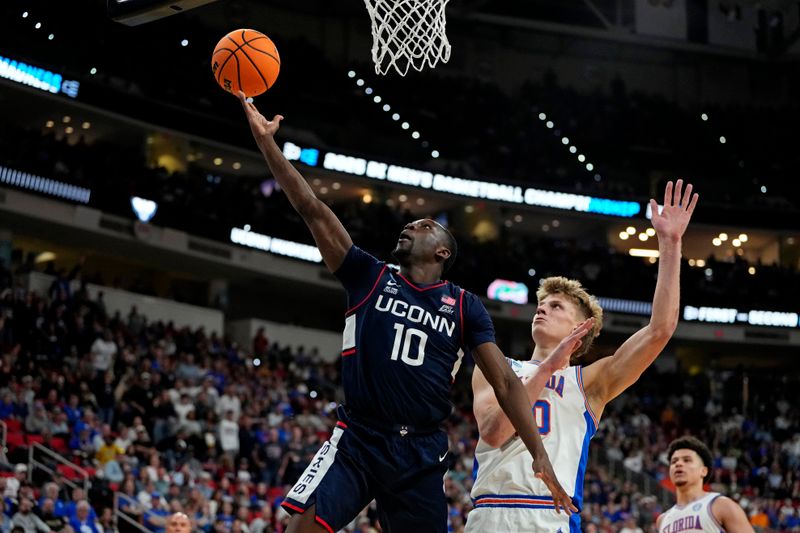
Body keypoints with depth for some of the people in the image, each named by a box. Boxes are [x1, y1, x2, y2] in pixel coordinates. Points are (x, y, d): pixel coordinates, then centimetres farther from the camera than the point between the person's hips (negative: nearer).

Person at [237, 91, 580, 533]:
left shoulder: (465, 306, 8)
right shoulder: (369, 277, 7)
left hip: (422, 451, 1)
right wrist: (266, 140, -6)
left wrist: (539, 455, -7)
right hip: (358, 440, -1)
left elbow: (505, 382, 3)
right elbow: (312, 210, 1)